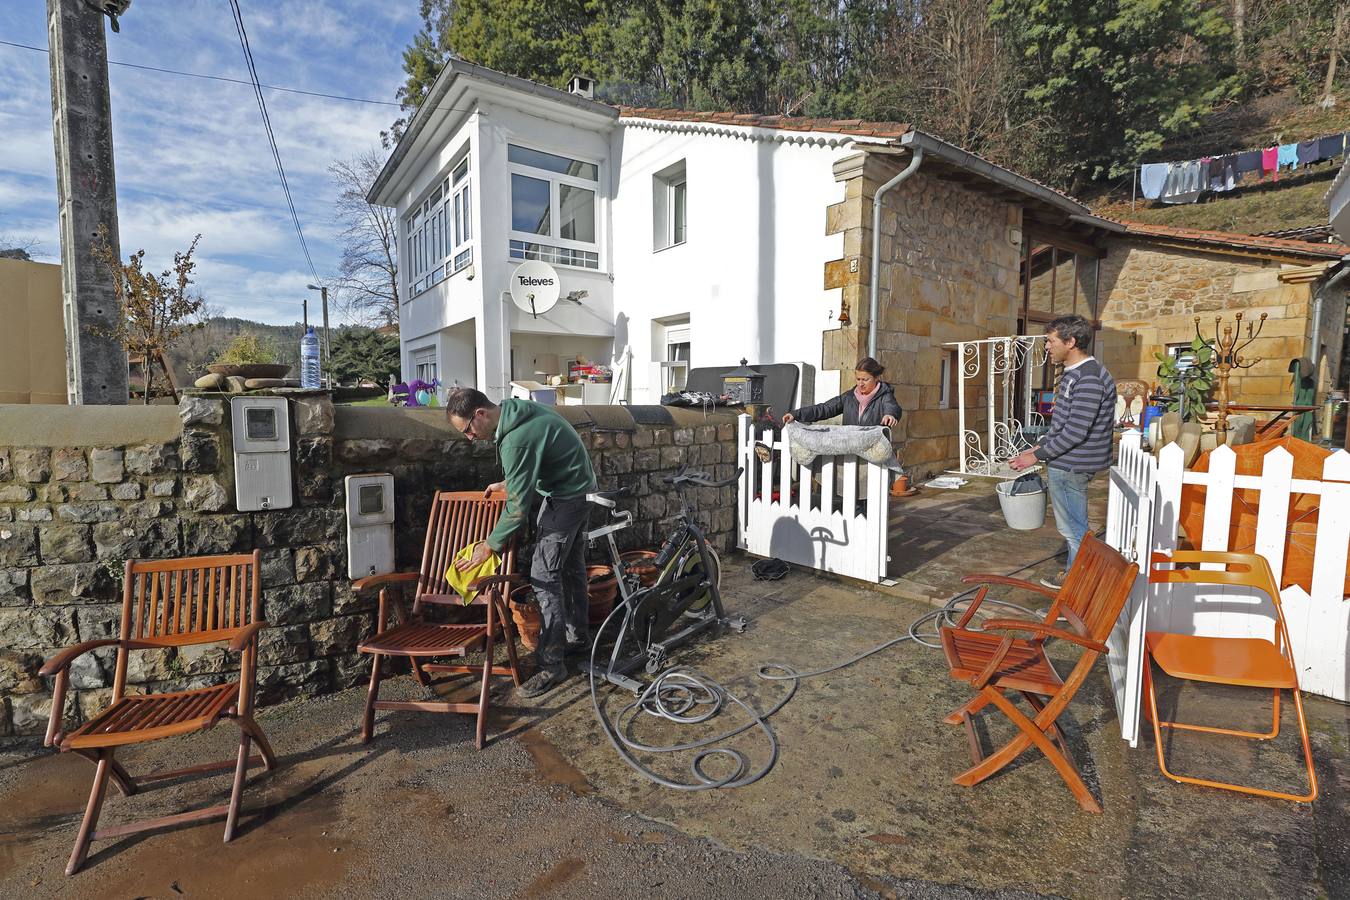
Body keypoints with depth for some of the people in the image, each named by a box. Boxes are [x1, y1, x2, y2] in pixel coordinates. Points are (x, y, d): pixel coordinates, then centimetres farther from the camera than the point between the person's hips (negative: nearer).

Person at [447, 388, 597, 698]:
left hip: (564, 496, -10)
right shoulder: (519, 409, 0)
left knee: (544, 576, -8)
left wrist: (490, 545, -14)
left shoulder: (516, 440, -29)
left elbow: (519, 505, -24)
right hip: (575, 485, 10)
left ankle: (552, 665, -1)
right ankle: (576, 637, 34)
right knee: (571, 566, 19)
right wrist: (509, 484, 12)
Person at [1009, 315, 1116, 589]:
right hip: (1068, 463, 10)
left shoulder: (1089, 379, -21)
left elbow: (1076, 432, -24)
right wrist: (1038, 447, 14)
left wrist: (1037, 456, -17)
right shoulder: (1073, 373, 12)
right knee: (1074, 526, 20)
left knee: (1074, 528, 1)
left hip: (1071, 466, -10)